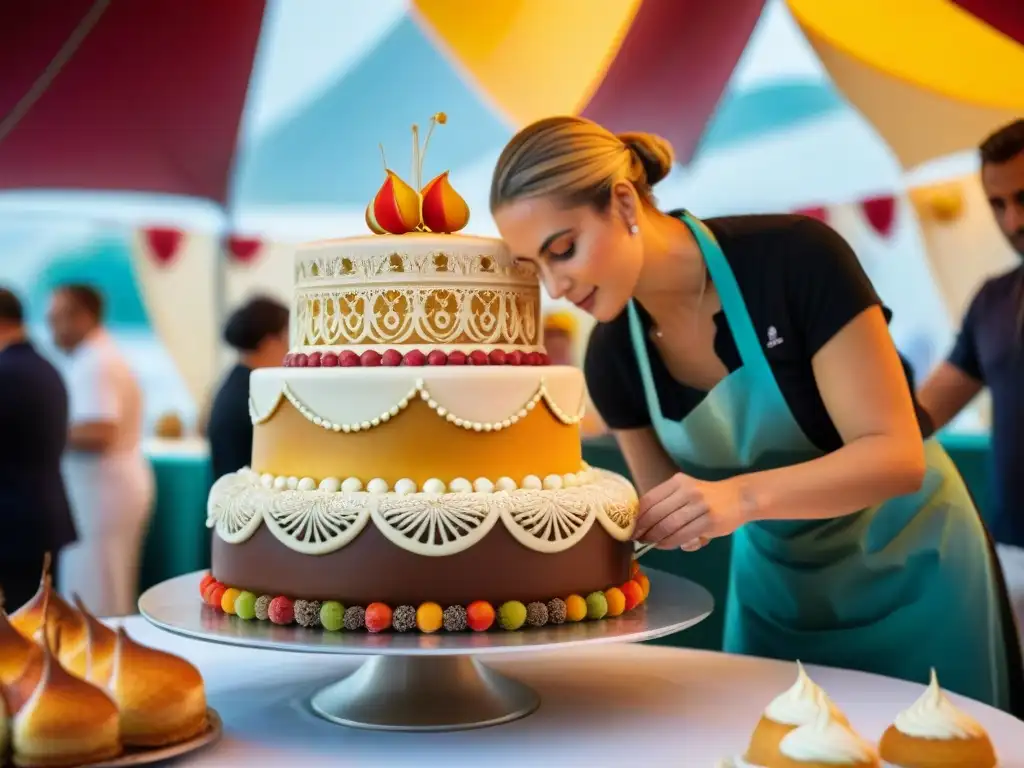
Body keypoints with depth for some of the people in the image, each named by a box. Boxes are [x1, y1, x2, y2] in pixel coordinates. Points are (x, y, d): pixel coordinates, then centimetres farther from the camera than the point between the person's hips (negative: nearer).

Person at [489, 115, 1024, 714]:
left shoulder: (797, 258, -26)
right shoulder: (611, 356, -12)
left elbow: (897, 455, -26)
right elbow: (672, 513, -1)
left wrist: (744, 496, -40)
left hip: (907, 571, -3)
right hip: (775, 589, 4)